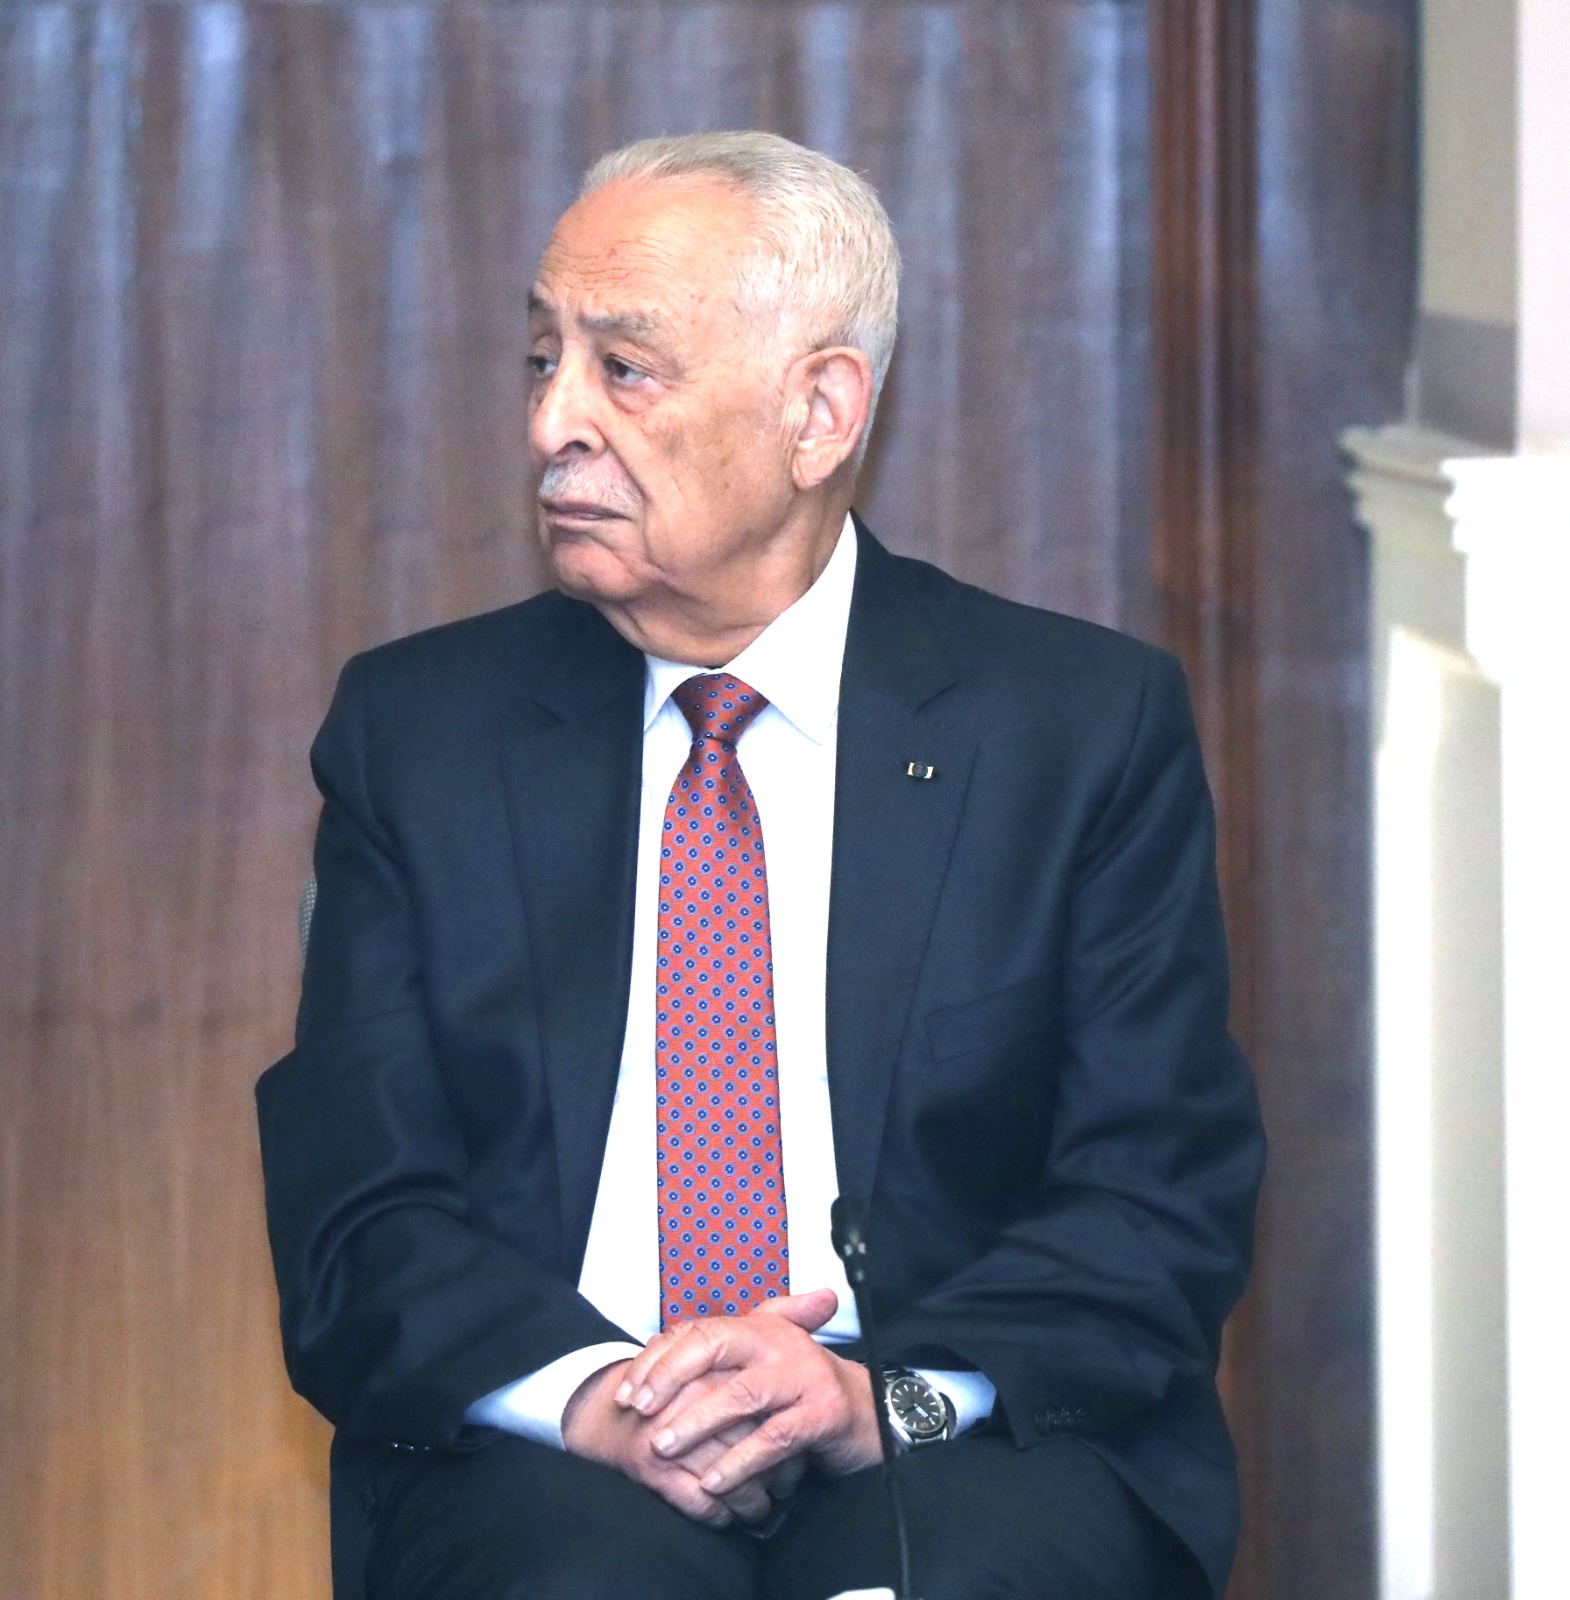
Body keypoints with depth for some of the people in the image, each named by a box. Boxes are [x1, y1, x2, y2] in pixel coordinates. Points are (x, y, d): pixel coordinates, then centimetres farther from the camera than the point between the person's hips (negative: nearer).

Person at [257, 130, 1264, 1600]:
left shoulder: (1088, 724, 8)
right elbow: (354, 1218, 4)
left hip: (962, 1454, -1)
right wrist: (588, 1391, -16)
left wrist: (892, 1389, -18)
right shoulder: (420, 732, 12)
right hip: (551, 1457, 1)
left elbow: (1166, 1203, 1)